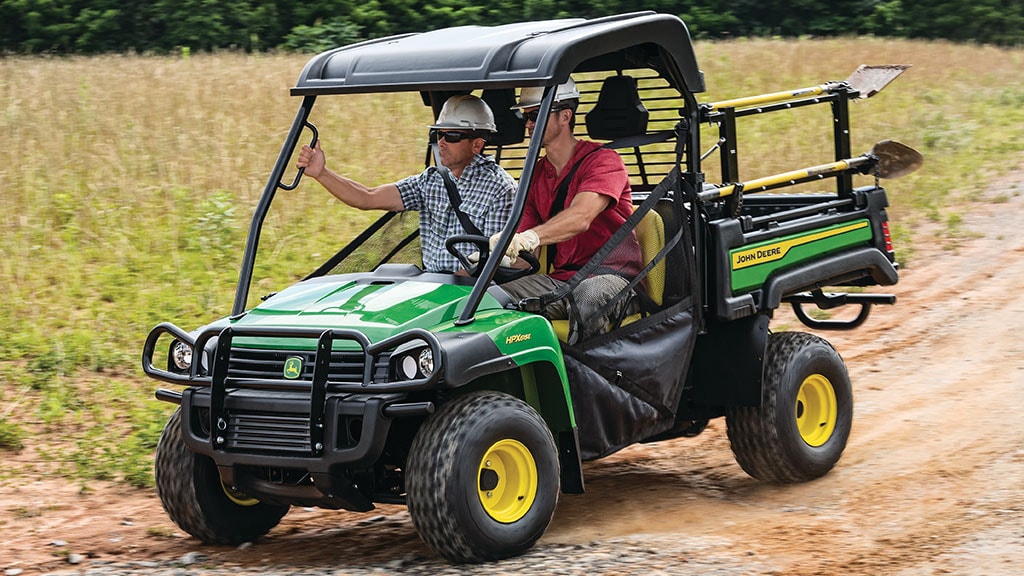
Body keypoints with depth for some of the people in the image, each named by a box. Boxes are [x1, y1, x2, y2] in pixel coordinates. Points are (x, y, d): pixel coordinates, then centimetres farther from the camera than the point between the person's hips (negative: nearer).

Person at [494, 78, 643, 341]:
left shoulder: (604, 161, -6)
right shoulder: (535, 174, 17)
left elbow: (581, 217, -26)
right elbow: (525, 255, 12)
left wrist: (532, 237, -43)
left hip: (611, 277, -6)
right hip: (560, 278, 6)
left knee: (588, 295, -41)